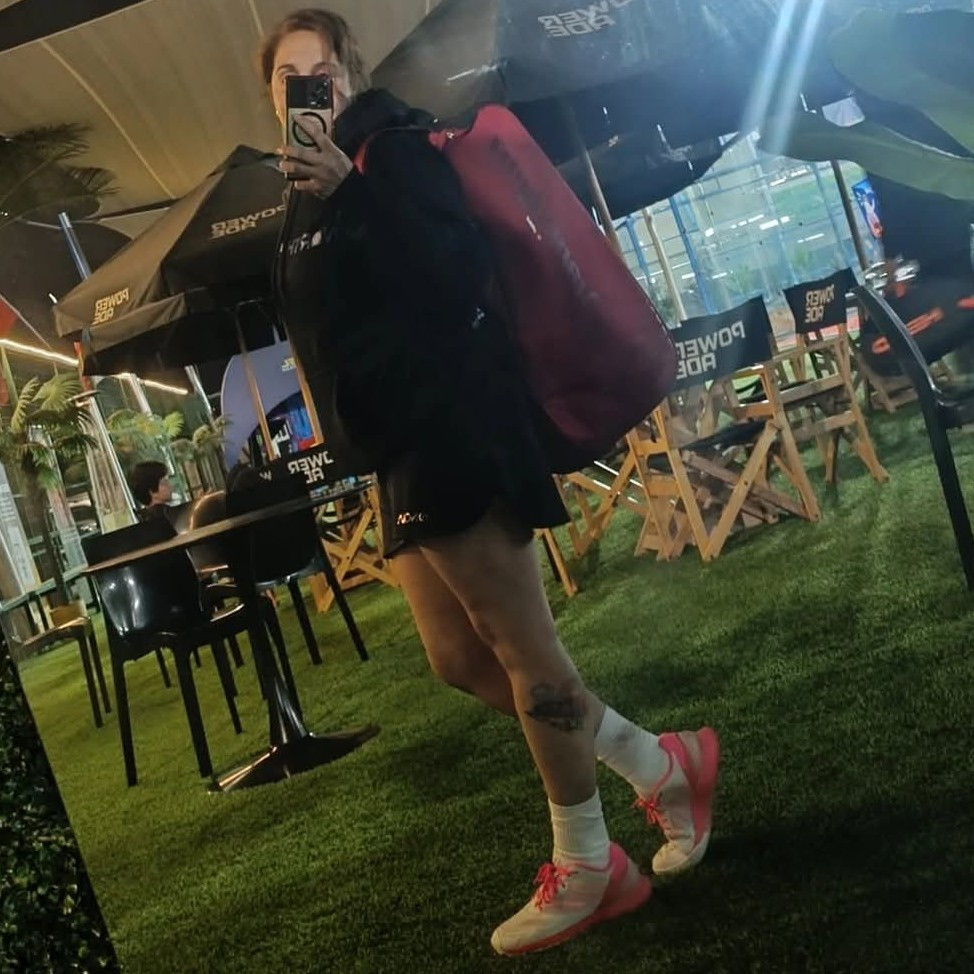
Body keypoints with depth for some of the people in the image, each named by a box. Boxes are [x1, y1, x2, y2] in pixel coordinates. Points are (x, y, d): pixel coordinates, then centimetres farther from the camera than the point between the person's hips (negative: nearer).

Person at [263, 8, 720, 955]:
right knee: (459, 656, 10)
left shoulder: (392, 146, -4)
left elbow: (461, 272, -20)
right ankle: (662, 763, 21)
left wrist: (352, 190, -25)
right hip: (407, 444, 10)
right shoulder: (312, 188, 21)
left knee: (519, 644, -3)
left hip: (451, 425, -10)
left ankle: (586, 869, 11)